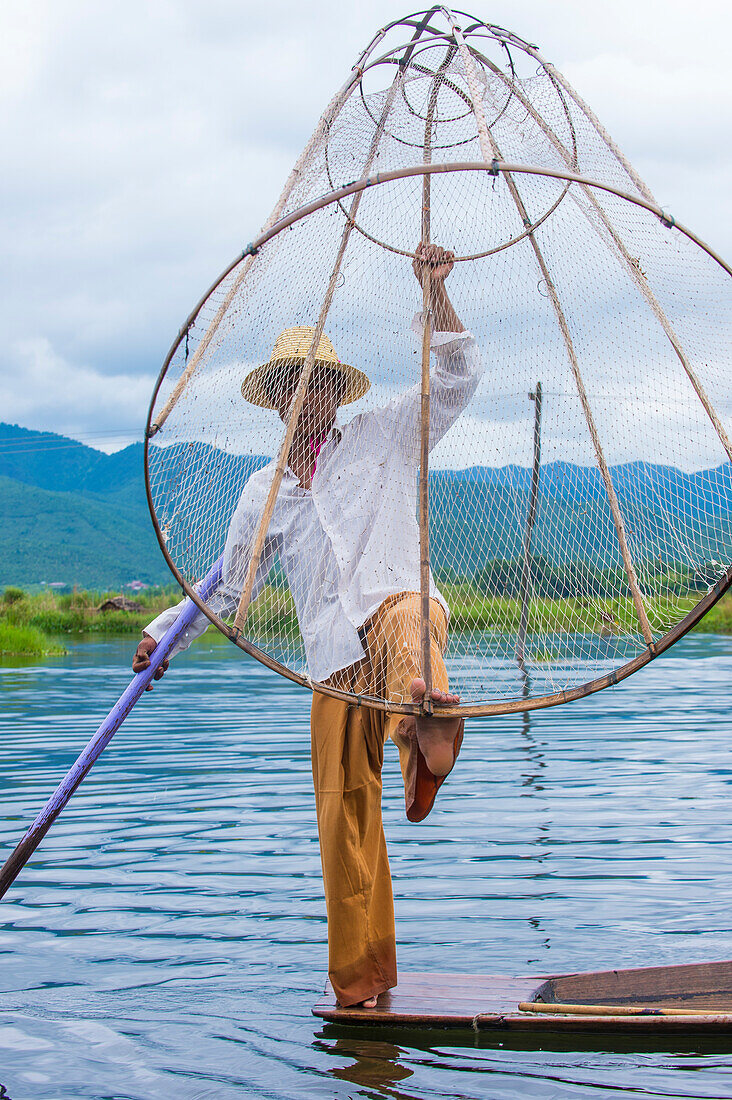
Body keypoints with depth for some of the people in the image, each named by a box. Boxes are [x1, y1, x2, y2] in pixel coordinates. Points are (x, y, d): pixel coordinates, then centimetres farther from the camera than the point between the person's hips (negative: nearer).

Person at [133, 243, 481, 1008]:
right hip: (333, 657, 2)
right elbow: (230, 584, 27)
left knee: (408, 618, -41)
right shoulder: (264, 491, 21)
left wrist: (435, 294, -5)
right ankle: (360, 980, 10)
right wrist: (166, 631, 17)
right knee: (343, 815, 0)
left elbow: (456, 378, 5)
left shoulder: (383, 438, 14)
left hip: (396, 607, -1)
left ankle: (429, 730, -69)